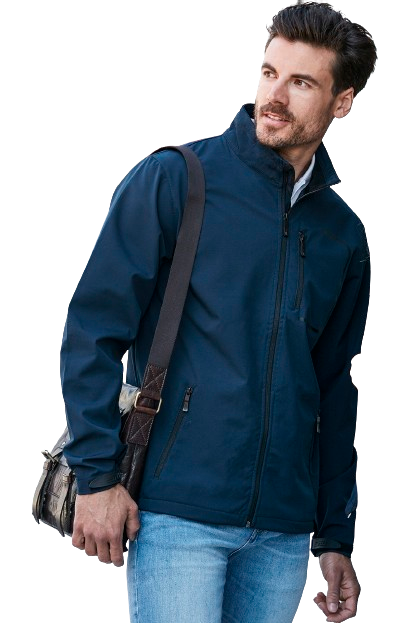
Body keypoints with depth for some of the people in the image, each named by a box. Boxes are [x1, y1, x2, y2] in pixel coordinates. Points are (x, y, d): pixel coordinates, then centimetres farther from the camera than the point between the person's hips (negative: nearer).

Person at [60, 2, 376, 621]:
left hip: (284, 532, 4)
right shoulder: (171, 180, -2)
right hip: (175, 514, -4)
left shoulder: (344, 232, 12)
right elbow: (94, 327, -5)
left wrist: (337, 536, 15)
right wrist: (97, 474, -12)